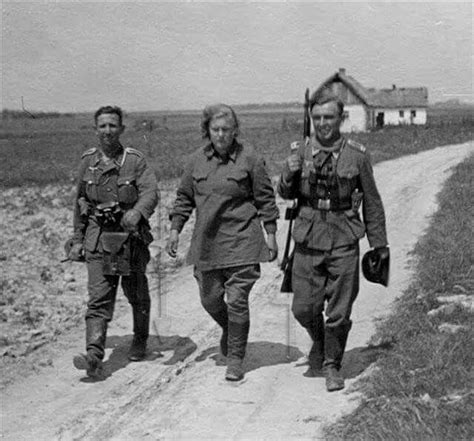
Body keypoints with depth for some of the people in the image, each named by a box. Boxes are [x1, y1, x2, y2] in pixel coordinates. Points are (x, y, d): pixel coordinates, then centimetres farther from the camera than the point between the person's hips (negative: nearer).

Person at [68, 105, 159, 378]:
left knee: (137, 295, 13)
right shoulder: (88, 162, 6)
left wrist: (137, 211, -37)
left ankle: (140, 343, 35)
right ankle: (94, 357, -13)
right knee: (99, 298, -8)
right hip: (98, 239, 2)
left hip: (131, 237, -1)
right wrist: (77, 239, 14)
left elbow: (151, 192, -17)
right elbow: (80, 202, 14)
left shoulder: (135, 160, -5)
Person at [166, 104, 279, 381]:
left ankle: (236, 360, 8)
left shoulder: (250, 159, -5)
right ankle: (229, 330, 43)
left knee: (237, 300, -5)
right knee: (210, 299, 11)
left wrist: (271, 234, -2)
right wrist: (175, 229, 7)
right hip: (206, 241, 4)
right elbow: (185, 197, 14)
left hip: (241, 241, -4)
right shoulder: (197, 160, 5)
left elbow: (265, 199, 0)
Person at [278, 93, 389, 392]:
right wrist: (289, 174, -11)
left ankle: (332, 366, 25)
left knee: (339, 312, 3)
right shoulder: (301, 151, 2)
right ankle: (320, 345, 37)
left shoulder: (357, 155, -3)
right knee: (304, 308, 6)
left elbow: (372, 202, 4)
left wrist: (379, 244, 7)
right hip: (308, 241, 2)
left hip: (344, 242, -2)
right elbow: (286, 195, 11)